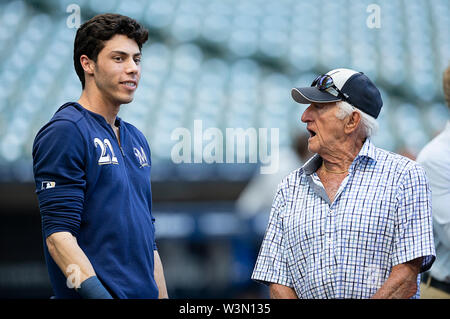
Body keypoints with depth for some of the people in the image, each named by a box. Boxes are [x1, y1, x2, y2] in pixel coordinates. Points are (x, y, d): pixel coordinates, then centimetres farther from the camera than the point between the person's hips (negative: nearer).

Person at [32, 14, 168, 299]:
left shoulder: (136, 139, 17)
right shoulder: (65, 131, -9)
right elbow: (58, 235, -16)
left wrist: (163, 296, 15)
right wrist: (96, 293, -26)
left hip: (144, 294, 8)